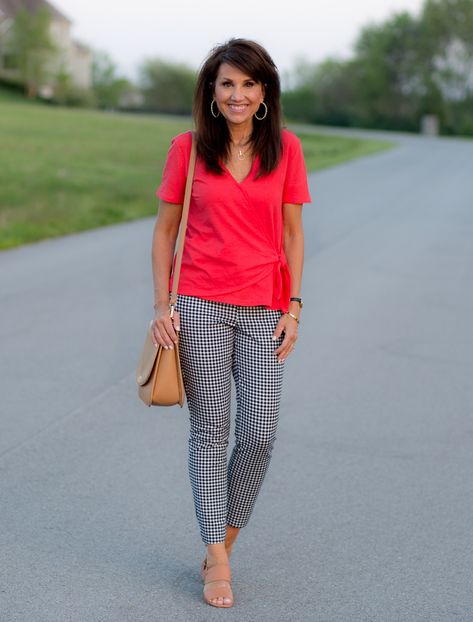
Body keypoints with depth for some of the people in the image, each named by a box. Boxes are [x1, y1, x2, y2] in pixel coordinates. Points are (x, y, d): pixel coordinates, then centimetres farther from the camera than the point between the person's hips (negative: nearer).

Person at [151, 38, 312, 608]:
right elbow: (164, 228, 5)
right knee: (210, 432, 3)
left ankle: (223, 542, 22)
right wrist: (162, 305, -2)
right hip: (201, 305, -1)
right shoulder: (187, 149, 0)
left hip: (262, 311, 2)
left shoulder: (285, 148, 3)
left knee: (260, 434, -1)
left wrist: (293, 307, 1)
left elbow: (292, 231, 7)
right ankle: (218, 560, 13)